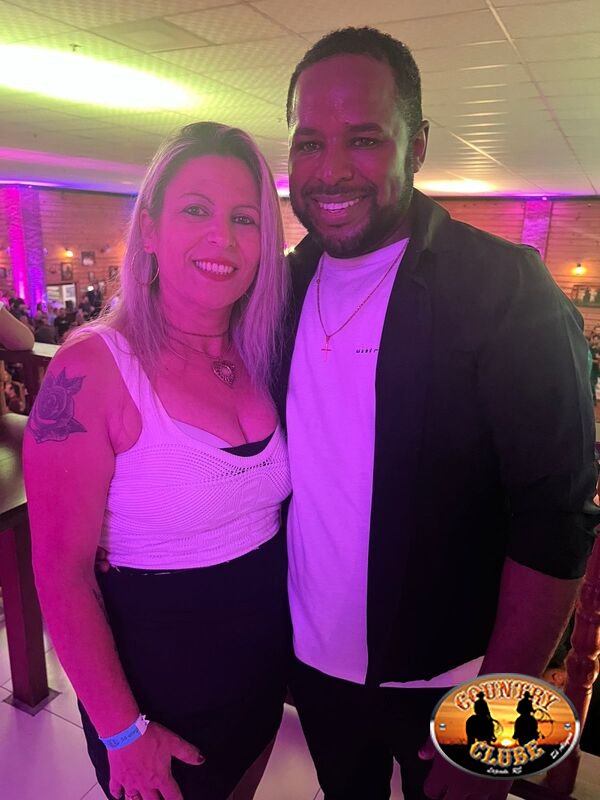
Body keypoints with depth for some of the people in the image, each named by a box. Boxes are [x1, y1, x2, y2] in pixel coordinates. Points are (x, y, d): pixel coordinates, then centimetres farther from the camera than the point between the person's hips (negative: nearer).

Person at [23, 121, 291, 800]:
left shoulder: (263, 358, -5)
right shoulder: (92, 369, -21)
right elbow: (61, 573, -17)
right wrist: (123, 733, -11)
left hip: (269, 657, 5)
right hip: (155, 664, -4)